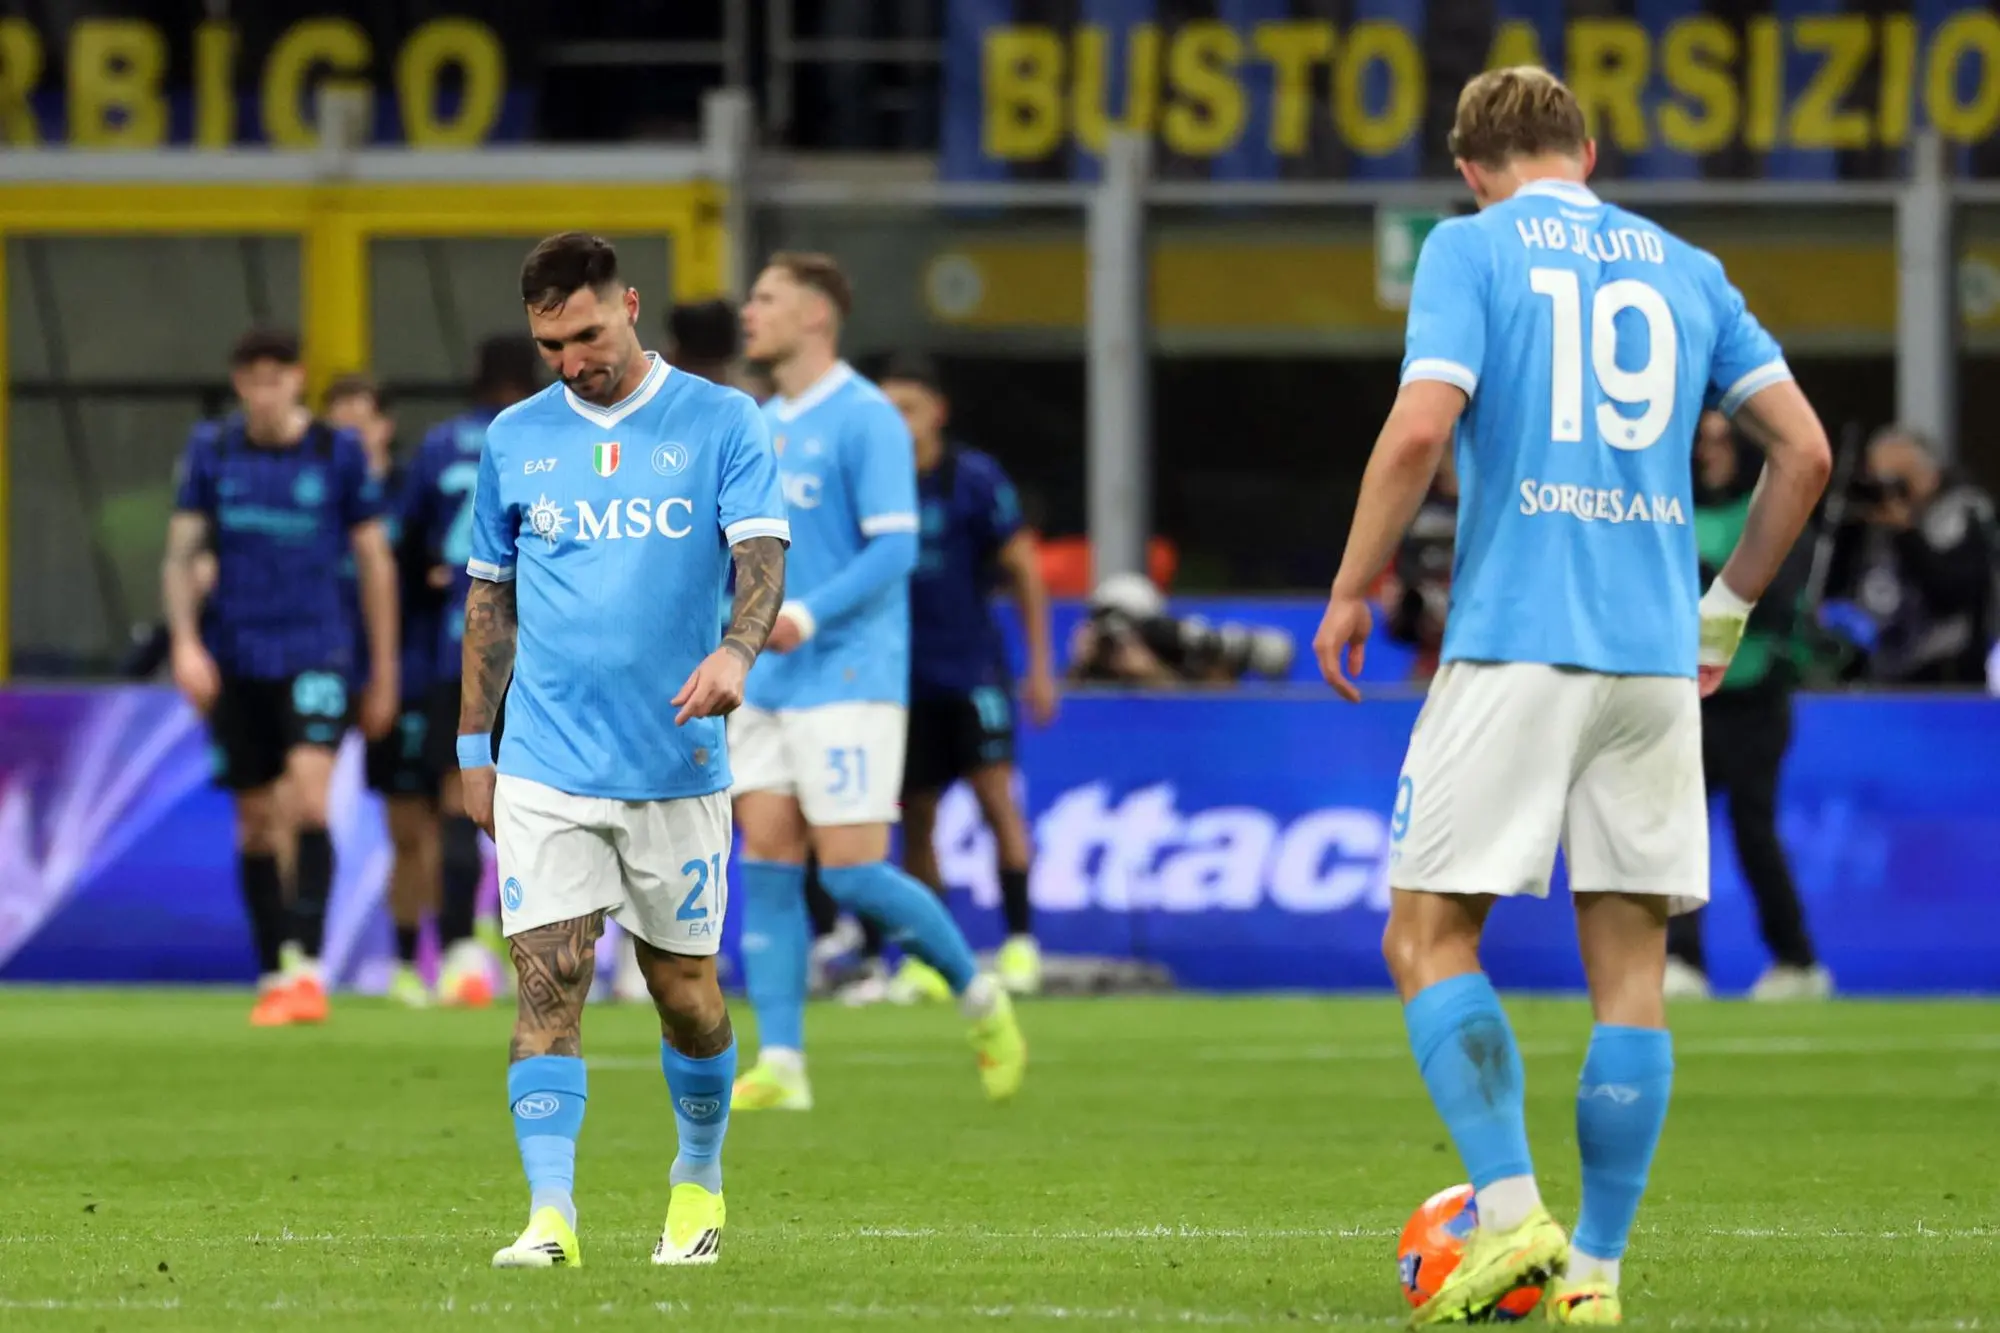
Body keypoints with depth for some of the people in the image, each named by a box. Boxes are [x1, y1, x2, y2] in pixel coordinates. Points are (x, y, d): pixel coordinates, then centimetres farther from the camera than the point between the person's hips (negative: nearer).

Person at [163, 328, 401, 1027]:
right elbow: (181, 554, 7)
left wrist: (384, 673, 7)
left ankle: (307, 966, -23)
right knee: (255, 823, 7)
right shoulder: (212, 450, 5)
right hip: (234, 660, 3)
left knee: (309, 798, -20)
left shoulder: (338, 452, -1)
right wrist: (185, 642, -8)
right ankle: (273, 976, 17)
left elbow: (376, 562, 6)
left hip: (316, 651, -3)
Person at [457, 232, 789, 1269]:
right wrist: (473, 748, 13)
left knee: (685, 990, 9)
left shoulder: (718, 423, 0)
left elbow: (762, 548, -11)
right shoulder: (514, 439, 9)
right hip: (547, 765, 1)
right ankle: (550, 1214, -15)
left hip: (677, 764, -1)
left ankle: (699, 1179, 32)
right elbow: (491, 599, 15)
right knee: (548, 982, -11)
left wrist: (737, 649, -31)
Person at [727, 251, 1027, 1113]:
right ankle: (780, 1065, -2)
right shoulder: (762, 426, 16)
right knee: (766, 862, -1)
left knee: (851, 871, -10)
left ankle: (978, 996, 12)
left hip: (847, 677, -8)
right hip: (767, 682, 8)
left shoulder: (865, 419, -9)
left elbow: (894, 548, -16)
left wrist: (807, 615, -25)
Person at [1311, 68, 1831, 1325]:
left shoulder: (1470, 249, 1)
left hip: (1512, 644, -4)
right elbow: (1805, 448, 11)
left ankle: (1512, 1211, -14)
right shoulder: (1684, 269, 14)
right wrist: (1728, 608, 21)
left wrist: (1352, 591, -2)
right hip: (1654, 656, 4)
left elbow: (1422, 427, -12)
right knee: (1631, 964, 7)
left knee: (1428, 934, 2)